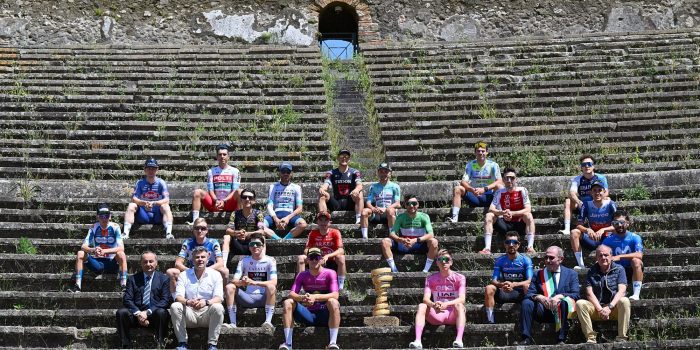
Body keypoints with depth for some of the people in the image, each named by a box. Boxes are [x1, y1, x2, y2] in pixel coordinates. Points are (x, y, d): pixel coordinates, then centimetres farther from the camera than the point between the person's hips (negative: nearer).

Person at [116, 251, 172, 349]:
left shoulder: (164, 279, 7)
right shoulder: (133, 279, 12)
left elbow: (166, 300, -4)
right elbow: (127, 299, 3)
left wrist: (148, 312, -16)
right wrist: (138, 313, -17)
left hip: (155, 314, -2)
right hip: (136, 314, 2)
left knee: (161, 312, -34)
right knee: (121, 312, -25)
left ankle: (160, 345, -26)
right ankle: (125, 346, -20)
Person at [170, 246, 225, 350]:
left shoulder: (215, 275, 3)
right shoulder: (184, 275, 7)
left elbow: (219, 298, -9)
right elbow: (178, 297, -5)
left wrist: (206, 302, -32)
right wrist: (187, 302, -30)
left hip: (207, 314, -1)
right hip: (190, 313, 1)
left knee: (218, 307, -32)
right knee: (175, 306, -25)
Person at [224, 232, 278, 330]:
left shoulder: (270, 261, 0)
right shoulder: (244, 261, 8)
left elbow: (274, 282, -15)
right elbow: (235, 281, -2)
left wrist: (254, 282, -29)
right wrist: (242, 282, -28)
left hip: (263, 298, -3)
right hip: (247, 298, 3)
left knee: (271, 287, -33)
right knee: (229, 287, -19)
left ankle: (268, 322, -41)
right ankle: (233, 323, -25)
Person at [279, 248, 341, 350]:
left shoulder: (329, 273, -5)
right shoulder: (302, 275, 5)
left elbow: (335, 295, -19)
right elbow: (291, 294, -8)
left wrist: (315, 297, -36)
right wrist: (301, 298, -33)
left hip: (325, 315, -3)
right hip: (308, 314, 3)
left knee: (333, 302, -33)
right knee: (288, 302, -17)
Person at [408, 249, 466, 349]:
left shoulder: (459, 278, -2)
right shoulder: (431, 279, 5)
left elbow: (462, 299, -17)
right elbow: (426, 298, -11)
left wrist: (445, 304, -36)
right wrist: (433, 305, -36)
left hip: (453, 315, -2)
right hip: (437, 315, 2)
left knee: (459, 305, -32)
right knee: (422, 306, -23)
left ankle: (459, 340, -49)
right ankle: (417, 341, -40)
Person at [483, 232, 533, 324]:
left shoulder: (525, 260, -4)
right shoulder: (500, 261, 4)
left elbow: (529, 281, -15)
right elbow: (494, 281, -5)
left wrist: (513, 284, -33)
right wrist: (502, 285, -30)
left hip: (521, 293, -2)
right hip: (505, 293, 2)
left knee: (527, 286, -34)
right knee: (489, 288, -24)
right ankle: (490, 320, -28)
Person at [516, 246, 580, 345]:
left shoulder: (571, 274, 11)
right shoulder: (538, 274, 16)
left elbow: (575, 295, -1)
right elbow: (529, 294, 6)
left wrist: (560, 296, -20)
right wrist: (539, 297, -18)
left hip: (560, 310, -2)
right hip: (543, 310, 2)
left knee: (564, 303, -35)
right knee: (526, 302, -24)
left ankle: (561, 340, -32)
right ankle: (526, 338, -24)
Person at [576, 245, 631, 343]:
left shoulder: (619, 269, 5)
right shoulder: (592, 271, 10)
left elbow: (621, 291, -8)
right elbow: (589, 293, -1)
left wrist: (609, 307, -22)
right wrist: (600, 309, -17)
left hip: (614, 308, -1)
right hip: (596, 306, 2)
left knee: (624, 301, -34)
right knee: (580, 304, -26)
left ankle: (621, 338, -30)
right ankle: (590, 338, -28)